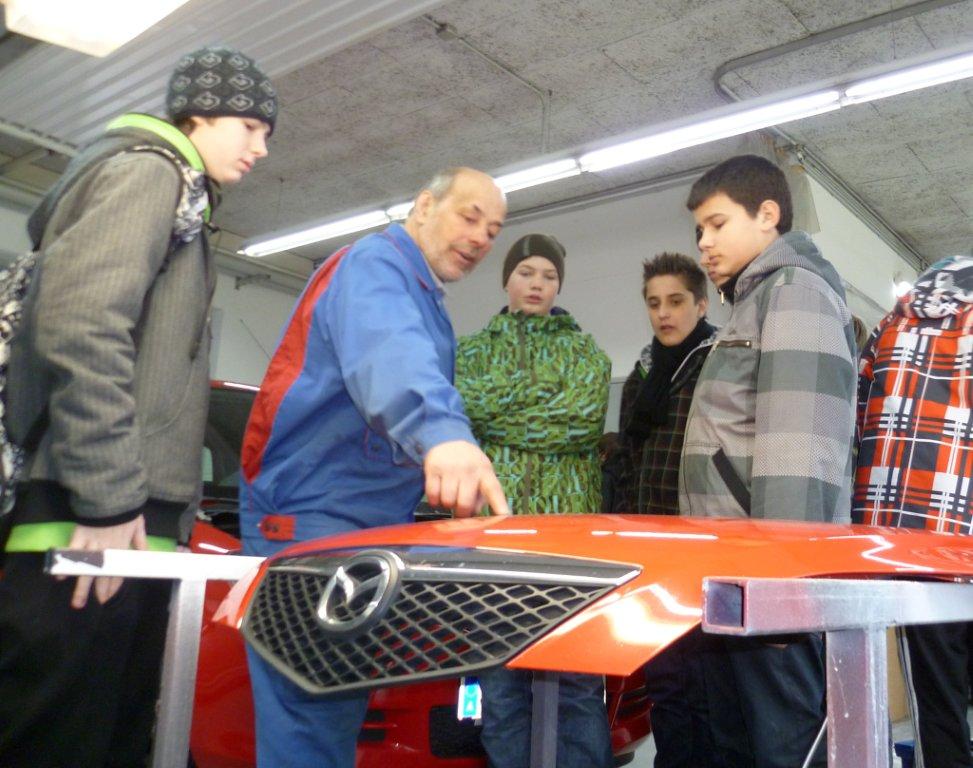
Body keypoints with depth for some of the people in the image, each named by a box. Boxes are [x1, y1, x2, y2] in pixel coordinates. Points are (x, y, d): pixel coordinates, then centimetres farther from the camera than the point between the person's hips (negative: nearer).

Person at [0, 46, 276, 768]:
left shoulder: (179, 198, 28)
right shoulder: (148, 170, -2)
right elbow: (80, 326, -19)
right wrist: (106, 498, -20)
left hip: (134, 520, 10)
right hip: (95, 524, -10)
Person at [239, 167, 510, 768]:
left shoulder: (424, 304, 21)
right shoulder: (377, 265, -10)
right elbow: (388, 355, -33)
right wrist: (442, 433, -51)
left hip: (366, 523, 10)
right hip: (311, 515, -10)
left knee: (335, 717, 15)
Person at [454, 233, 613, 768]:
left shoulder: (584, 351, 13)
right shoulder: (473, 349, 17)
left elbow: (586, 419, -6)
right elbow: (461, 404, -5)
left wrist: (495, 413, -6)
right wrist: (544, 389, -7)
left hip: (569, 522, -1)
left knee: (578, 678, 0)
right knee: (500, 680, 4)